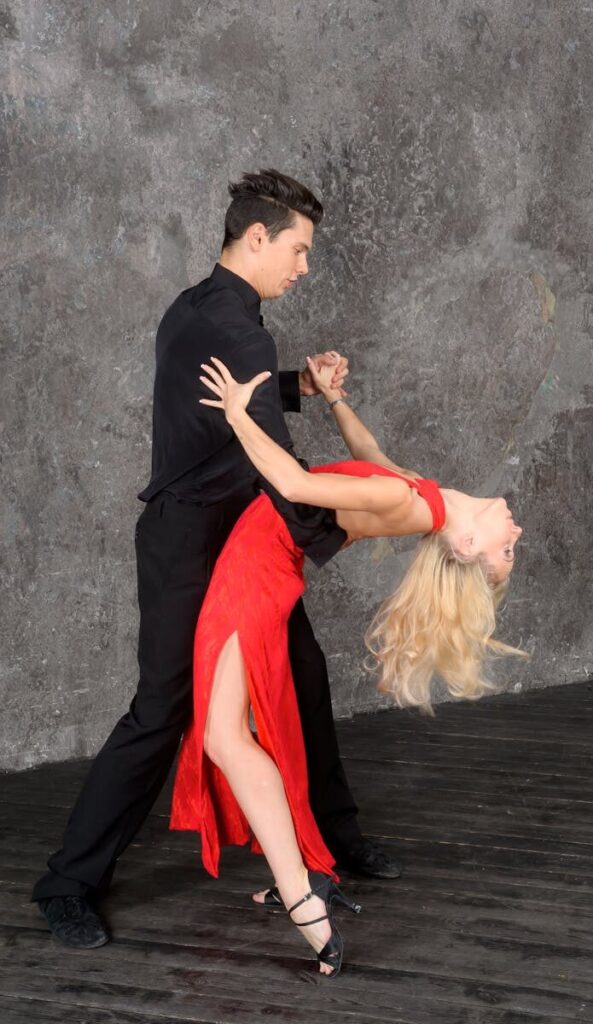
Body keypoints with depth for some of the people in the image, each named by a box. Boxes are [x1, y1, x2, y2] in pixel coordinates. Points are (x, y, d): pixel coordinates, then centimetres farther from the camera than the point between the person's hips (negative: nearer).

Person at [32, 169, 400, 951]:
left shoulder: (193, 310, 8)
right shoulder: (235, 331, -23)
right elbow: (276, 462, -25)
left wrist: (300, 385, 8)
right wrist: (328, 539, -12)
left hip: (235, 536, 10)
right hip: (191, 548, -10)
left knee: (303, 676, 14)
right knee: (162, 712, -6)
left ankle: (333, 831, 29)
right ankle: (70, 884, 3)